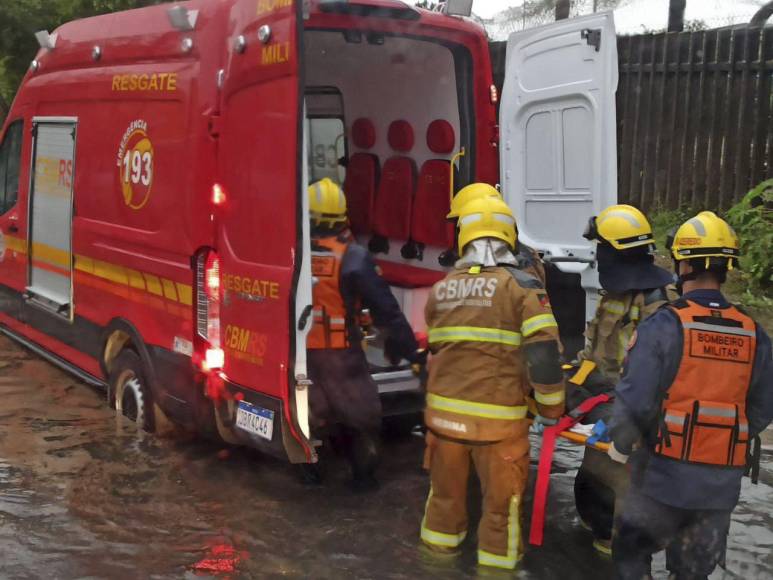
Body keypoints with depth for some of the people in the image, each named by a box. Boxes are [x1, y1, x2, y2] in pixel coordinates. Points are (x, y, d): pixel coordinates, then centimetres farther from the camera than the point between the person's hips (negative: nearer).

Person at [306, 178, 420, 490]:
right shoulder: (352, 258, -15)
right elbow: (384, 308, -14)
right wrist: (410, 349, -7)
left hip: (302, 350, 4)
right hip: (340, 353, -4)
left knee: (311, 412, 20)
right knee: (362, 412, 14)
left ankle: (307, 468, 29)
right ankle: (363, 474, 20)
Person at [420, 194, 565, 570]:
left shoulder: (440, 290, 8)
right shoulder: (521, 286, -8)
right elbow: (543, 353, -13)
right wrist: (551, 406, 0)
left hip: (444, 410, 5)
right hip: (497, 416, -4)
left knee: (445, 493, 21)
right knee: (502, 503, 12)